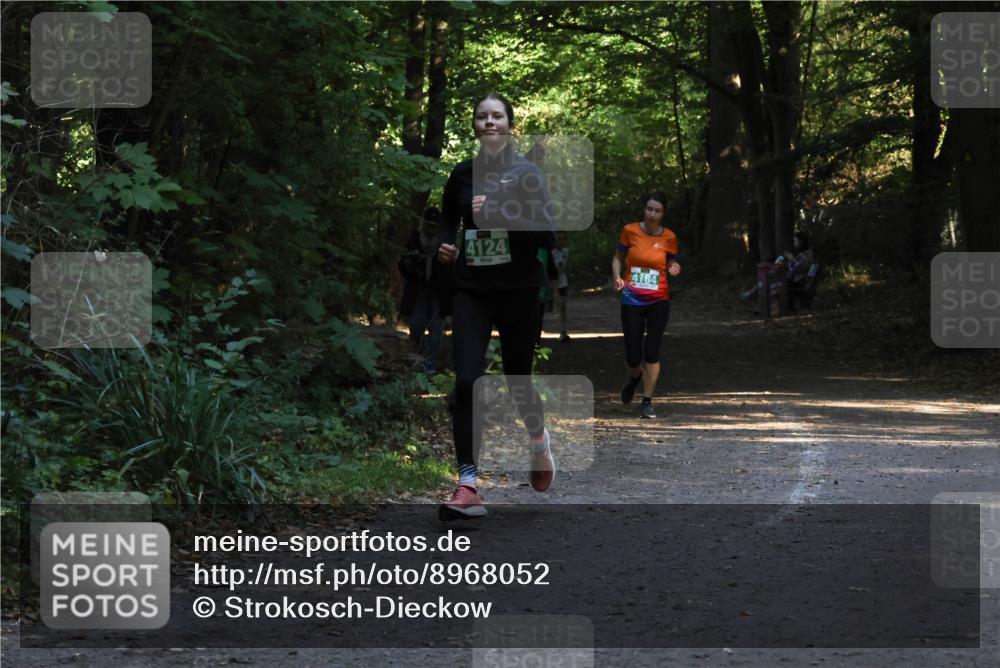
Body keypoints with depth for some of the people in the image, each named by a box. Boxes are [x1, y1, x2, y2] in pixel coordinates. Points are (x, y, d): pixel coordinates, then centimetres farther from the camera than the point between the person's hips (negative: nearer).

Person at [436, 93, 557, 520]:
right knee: (466, 381, -14)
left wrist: (498, 213, -22)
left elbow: (547, 234, -13)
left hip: (518, 291, -2)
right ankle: (468, 485, -14)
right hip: (470, 292, 2)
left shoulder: (527, 174, -4)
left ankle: (538, 439, 43)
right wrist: (446, 249, 2)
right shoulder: (461, 175, 7)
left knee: (518, 379, 9)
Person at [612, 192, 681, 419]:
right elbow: (618, 258, 8)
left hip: (658, 301, 0)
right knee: (633, 356, -1)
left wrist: (674, 269, -12)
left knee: (652, 353, -4)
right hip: (632, 301, 0)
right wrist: (617, 278, -10)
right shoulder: (630, 231, -2)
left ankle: (647, 402, 6)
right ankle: (635, 377, 36)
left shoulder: (669, 237, 0)